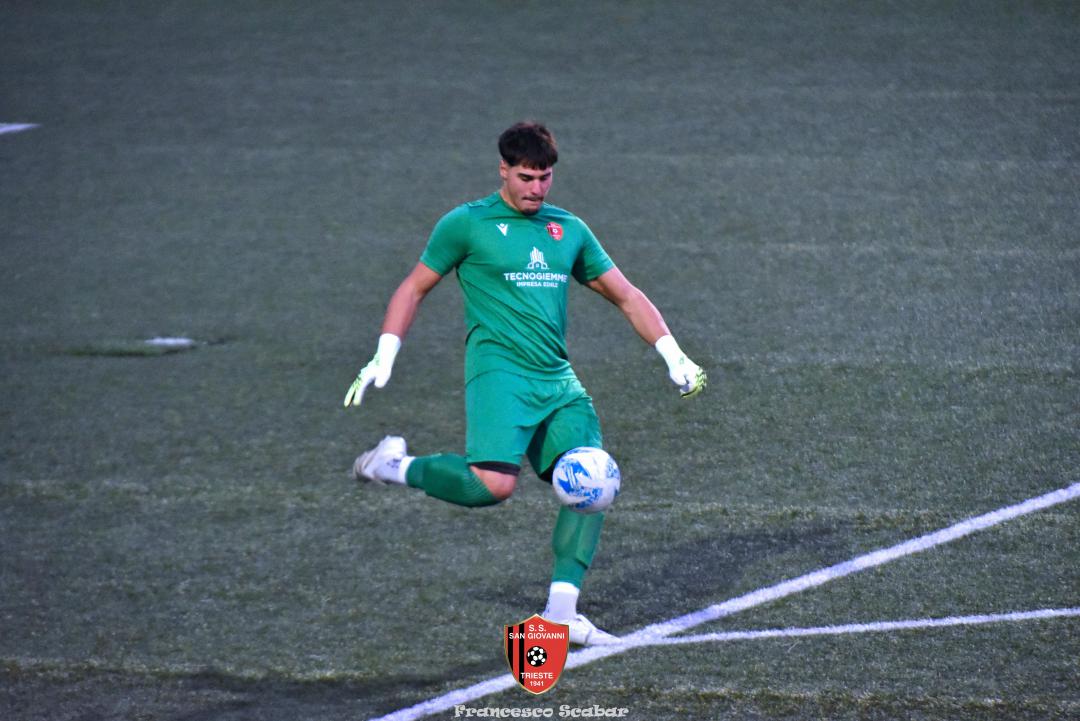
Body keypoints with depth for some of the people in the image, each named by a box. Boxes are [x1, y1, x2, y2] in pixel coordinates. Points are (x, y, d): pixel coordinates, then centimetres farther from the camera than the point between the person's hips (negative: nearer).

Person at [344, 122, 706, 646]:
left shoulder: (569, 230, 17)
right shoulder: (468, 224, 4)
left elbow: (626, 296, 22)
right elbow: (414, 289, 10)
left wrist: (672, 354, 12)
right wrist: (384, 356, 1)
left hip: (558, 381, 6)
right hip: (498, 372, -5)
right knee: (494, 483, -25)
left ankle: (561, 614, -7)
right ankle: (397, 467, 1)